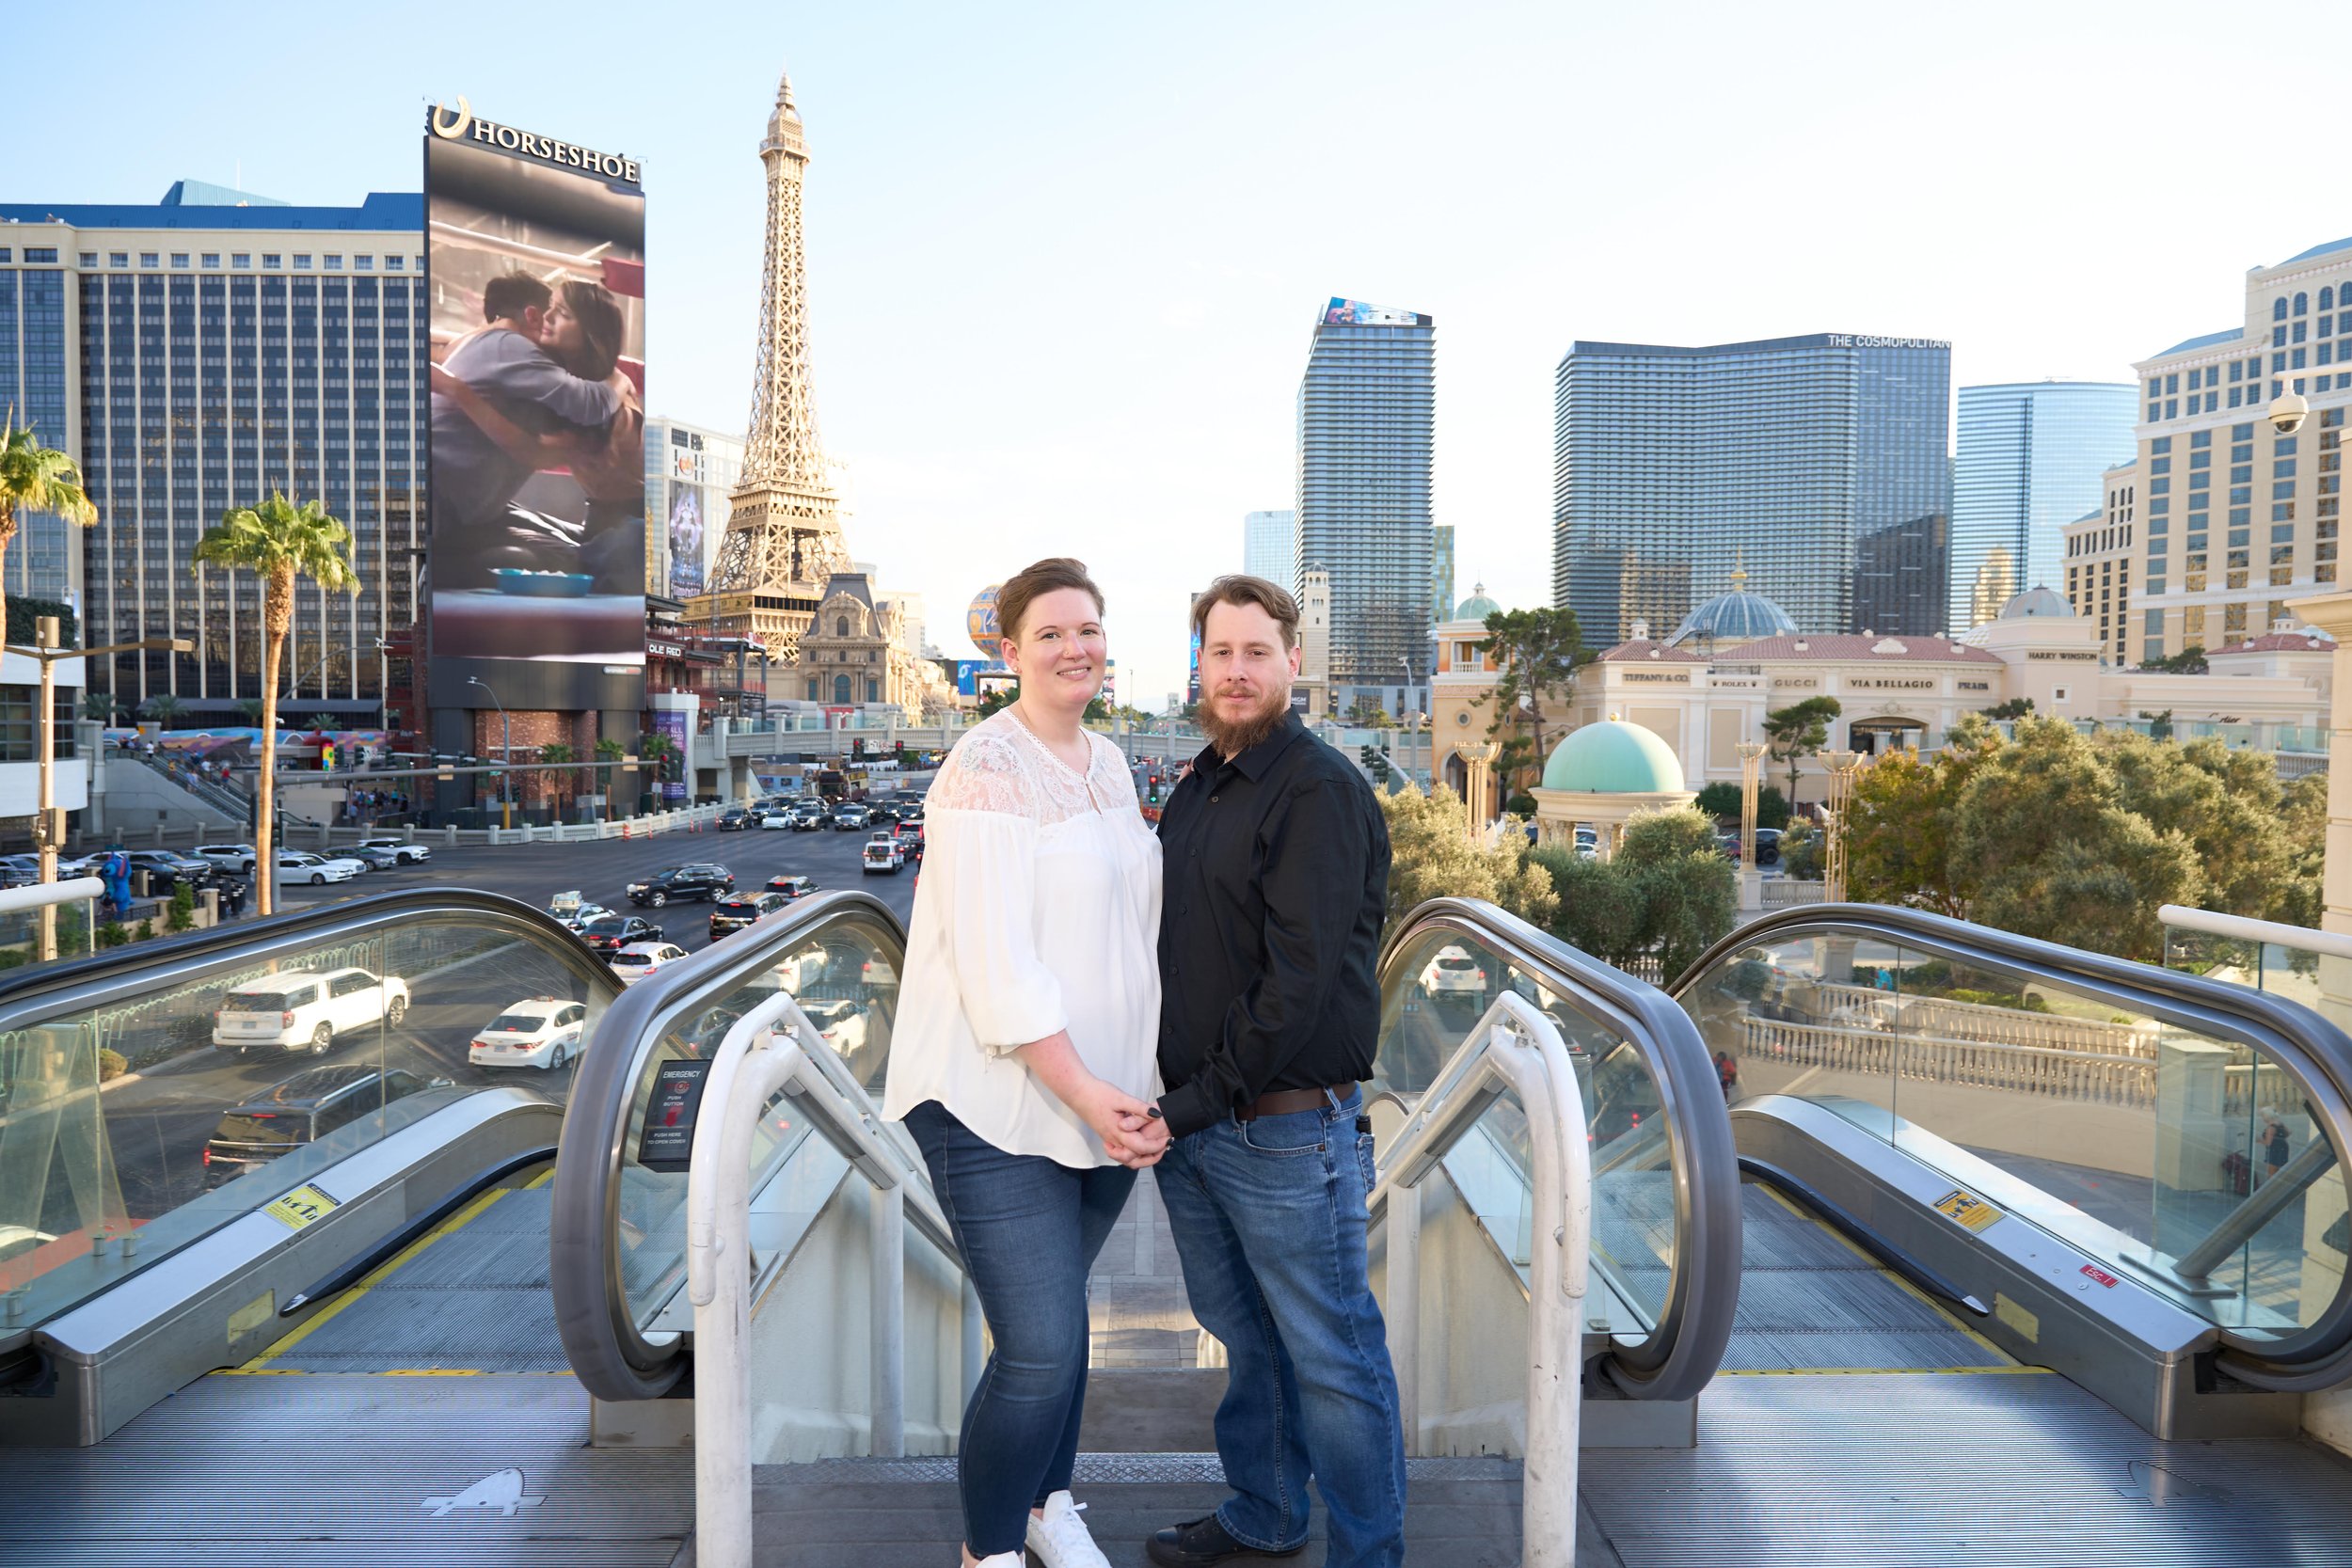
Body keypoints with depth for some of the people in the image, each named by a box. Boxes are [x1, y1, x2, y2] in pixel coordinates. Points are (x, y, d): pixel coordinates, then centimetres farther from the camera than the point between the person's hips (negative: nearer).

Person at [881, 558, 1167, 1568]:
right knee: (1042, 1351, -6)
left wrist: (1133, 1090, 7)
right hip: (998, 1104, -7)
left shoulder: (1108, 763, 10)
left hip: (1102, 1097, 7)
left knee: (1057, 1319, 19)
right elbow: (996, 963, -20)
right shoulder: (990, 768, -15)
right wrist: (1088, 1095, -19)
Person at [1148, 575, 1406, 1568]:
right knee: (1245, 1337, 22)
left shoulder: (1320, 790, -14)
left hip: (1285, 1131, -7)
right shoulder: (1196, 788, 12)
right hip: (1189, 1123, 8)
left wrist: (1198, 1102, -17)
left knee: (1332, 1358, 7)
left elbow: (1298, 977, -20)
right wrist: (1165, 1100, 9)